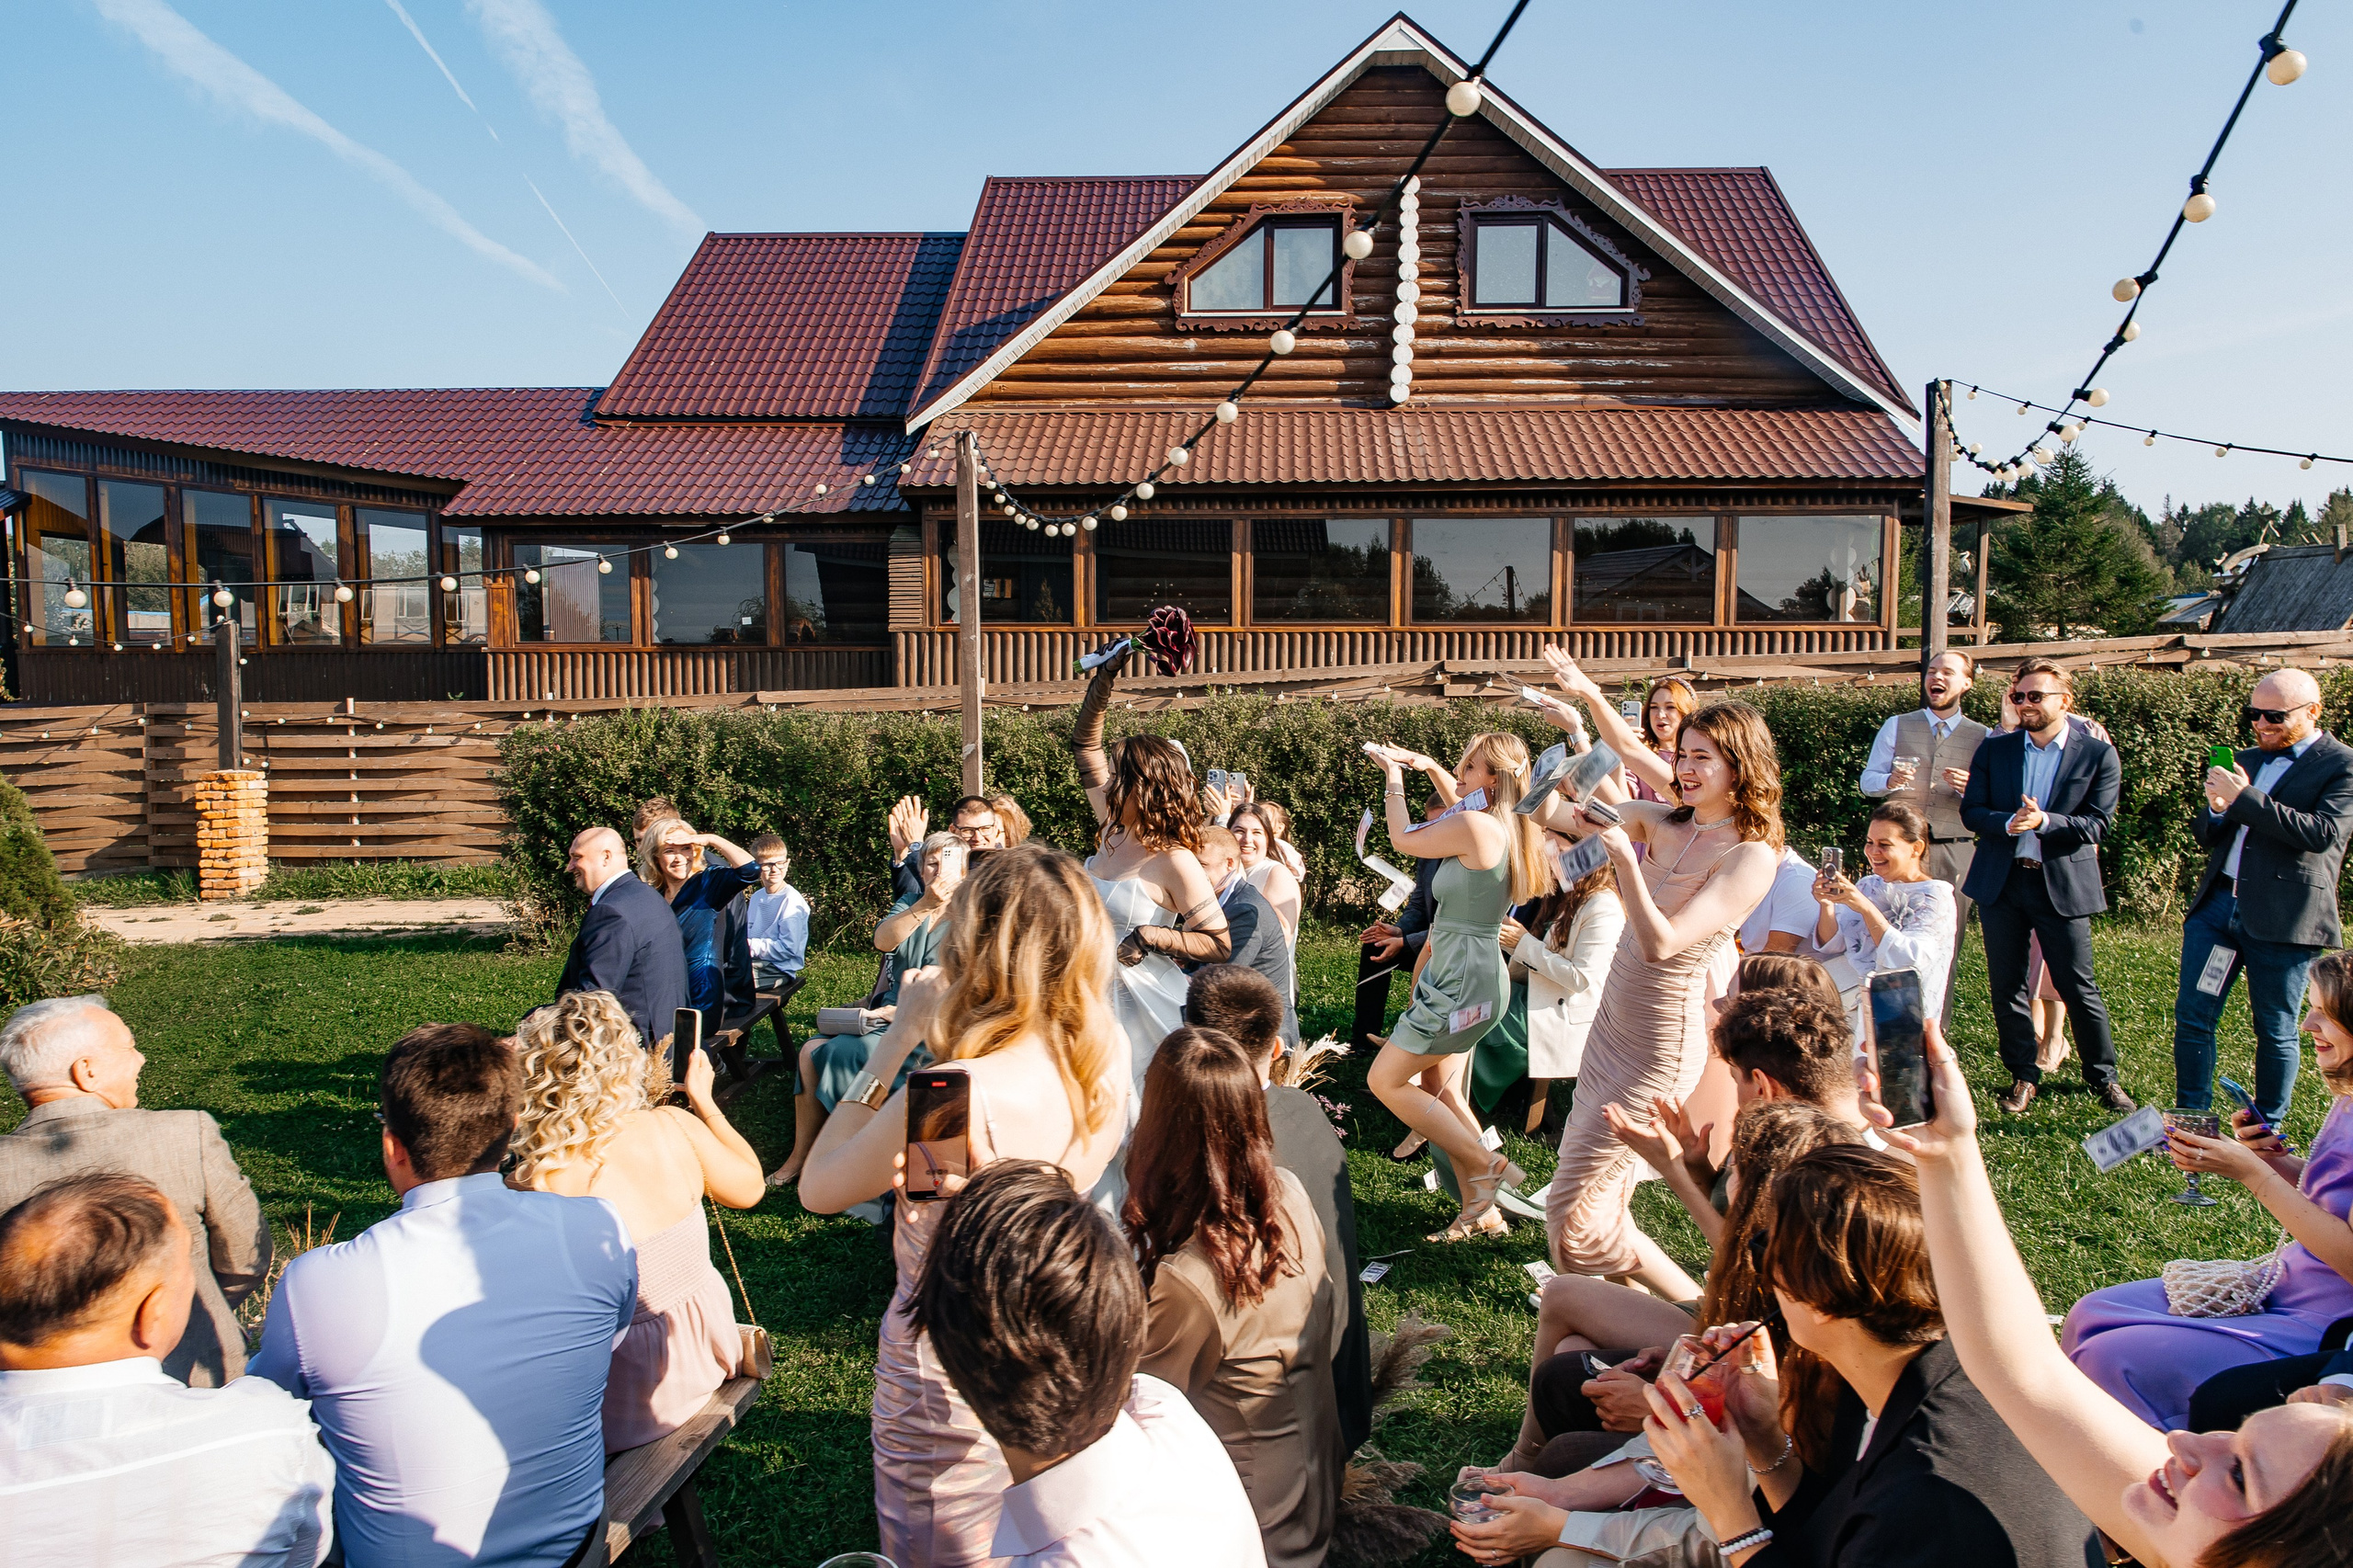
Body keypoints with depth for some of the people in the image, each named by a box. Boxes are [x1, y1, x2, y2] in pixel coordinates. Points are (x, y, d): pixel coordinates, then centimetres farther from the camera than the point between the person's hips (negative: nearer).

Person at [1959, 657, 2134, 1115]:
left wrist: (2044, 821, -23)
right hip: (2000, 882, 3)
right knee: (2006, 985, 8)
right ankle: (2023, 1076, 21)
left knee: (2078, 987, 2)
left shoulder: (2098, 755, -1)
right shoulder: (1993, 749, 6)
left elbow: (2097, 823, -7)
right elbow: (1971, 811, 2)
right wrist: (2008, 822, -18)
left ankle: (2103, 1077, 20)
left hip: (2063, 884, -3)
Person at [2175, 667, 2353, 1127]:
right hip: (2217, 904, 6)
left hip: (2282, 916, -6)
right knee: (2192, 1016, 5)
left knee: (2275, 1031, 6)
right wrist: (2217, 811, -4)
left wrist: (2244, 799, -21)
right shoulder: (2246, 760, 16)